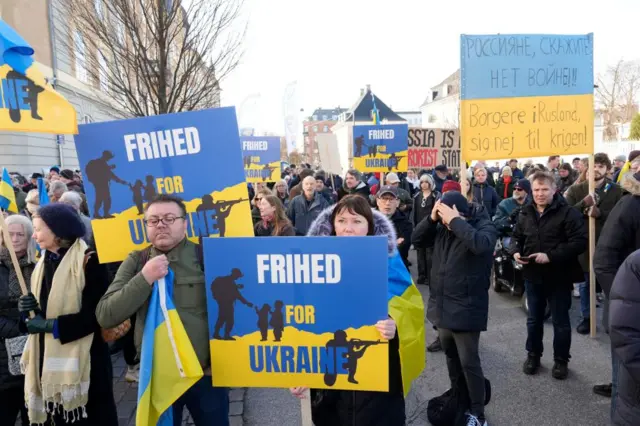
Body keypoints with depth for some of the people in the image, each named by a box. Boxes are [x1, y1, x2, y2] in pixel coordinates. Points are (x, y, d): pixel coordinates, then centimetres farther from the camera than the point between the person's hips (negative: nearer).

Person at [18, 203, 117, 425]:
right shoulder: (44, 263, 11)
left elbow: (97, 315, -16)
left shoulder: (88, 261, -12)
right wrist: (29, 311, -2)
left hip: (81, 359, -6)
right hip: (48, 358, 7)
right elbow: (42, 309, 19)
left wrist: (52, 325, -16)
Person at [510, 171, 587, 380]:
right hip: (533, 275, 4)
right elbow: (516, 236, 15)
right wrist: (515, 252, -7)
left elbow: (579, 242, -19)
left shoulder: (568, 212, -12)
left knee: (560, 321, 10)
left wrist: (551, 256, -26)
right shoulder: (525, 213, 5)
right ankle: (533, 354, 34)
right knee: (534, 319, 17)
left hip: (559, 277, -4)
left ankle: (561, 360, 27)